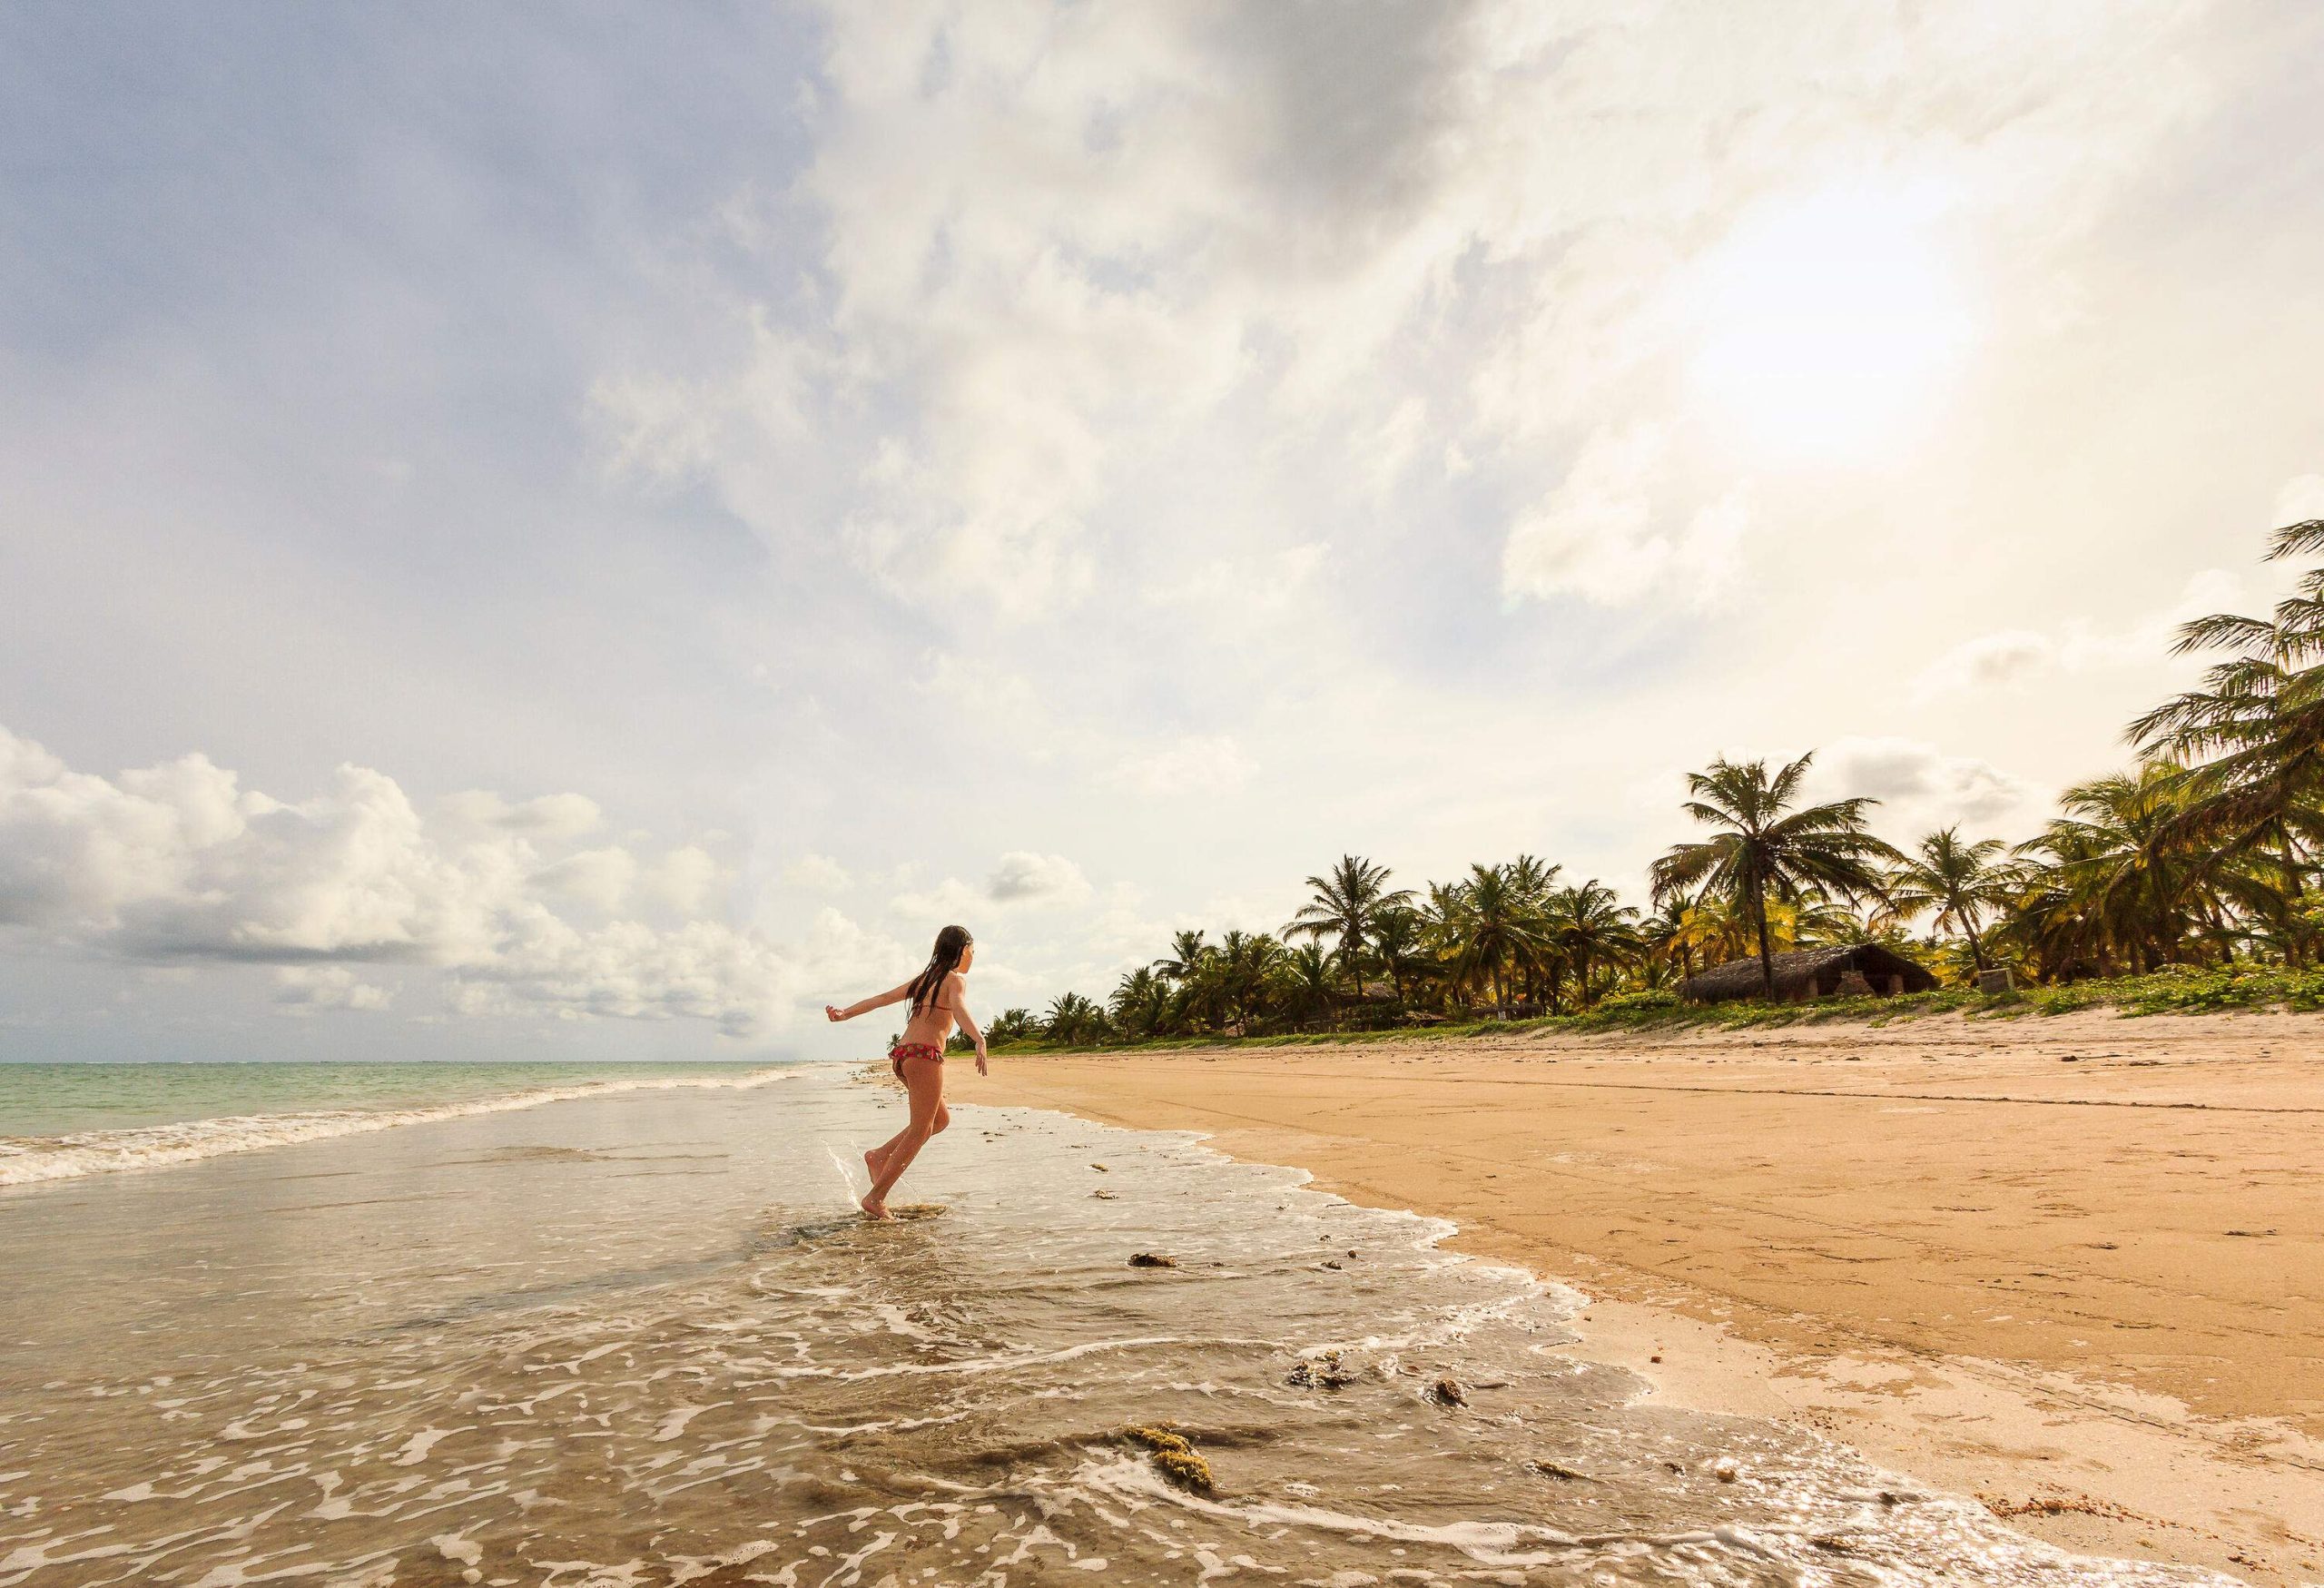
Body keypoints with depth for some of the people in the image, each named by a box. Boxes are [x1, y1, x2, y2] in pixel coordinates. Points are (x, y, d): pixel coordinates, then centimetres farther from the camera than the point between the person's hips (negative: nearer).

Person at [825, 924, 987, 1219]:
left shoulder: (924, 978, 20)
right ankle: (876, 1199, -2)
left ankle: (880, 1155, 13)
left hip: (902, 1054, 8)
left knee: (941, 1118, 20)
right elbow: (958, 1009, -25)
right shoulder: (956, 979, -3)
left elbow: (882, 998, 17)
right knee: (920, 1130, -1)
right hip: (925, 1054, -8)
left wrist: (846, 1013, 18)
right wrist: (979, 1040, -40)